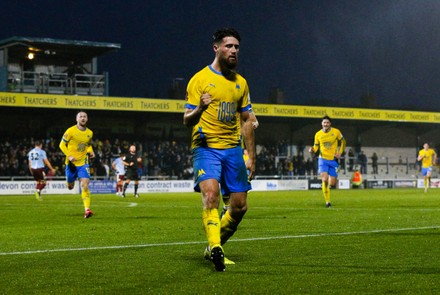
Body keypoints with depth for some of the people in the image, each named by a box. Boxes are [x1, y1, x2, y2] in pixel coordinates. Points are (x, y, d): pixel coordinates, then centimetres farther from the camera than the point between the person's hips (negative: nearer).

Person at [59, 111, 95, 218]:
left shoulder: (90, 133, 4)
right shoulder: (70, 131, -9)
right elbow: (62, 145, -5)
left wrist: (91, 152, 0)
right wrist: (69, 156, -17)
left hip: (83, 162, 1)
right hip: (71, 163, -1)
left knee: (85, 186, -15)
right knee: (70, 187, 13)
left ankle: (87, 209, -18)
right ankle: (71, 182, 52)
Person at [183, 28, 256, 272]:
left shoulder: (240, 82, 14)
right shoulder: (200, 79, -2)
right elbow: (187, 120, -5)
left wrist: (251, 156, 14)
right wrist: (199, 109, -27)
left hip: (233, 149, 5)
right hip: (206, 148, -5)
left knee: (240, 206, 2)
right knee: (211, 193, -27)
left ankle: (214, 247, 21)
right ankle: (215, 248, -33)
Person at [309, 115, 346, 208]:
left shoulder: (336, 132, -4)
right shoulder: (318, 134, -2)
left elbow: (342, 142, 10)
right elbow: (316, 147, 8)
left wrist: (339, 153, -3)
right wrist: (312, 150, -15)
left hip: (333, 160, 0)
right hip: (323, 159, 0)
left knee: (332, 184, -4)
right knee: (325, 180, -20)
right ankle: (327, 201, -7)